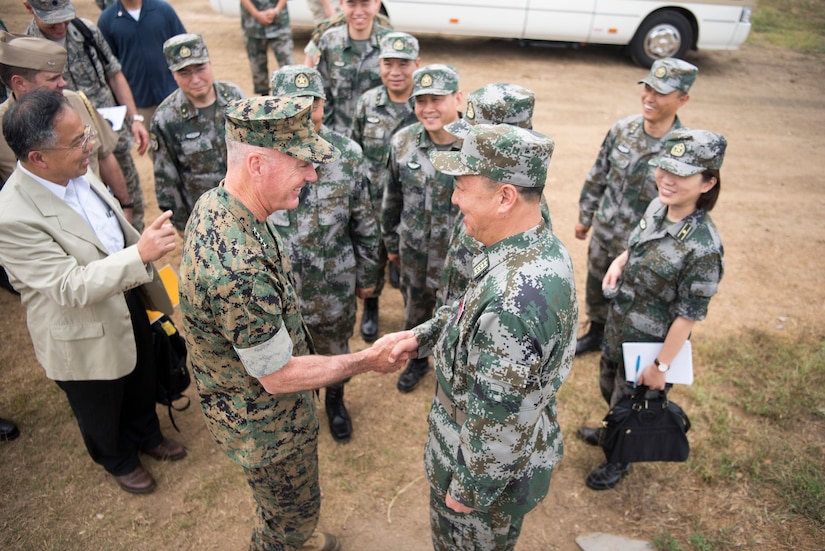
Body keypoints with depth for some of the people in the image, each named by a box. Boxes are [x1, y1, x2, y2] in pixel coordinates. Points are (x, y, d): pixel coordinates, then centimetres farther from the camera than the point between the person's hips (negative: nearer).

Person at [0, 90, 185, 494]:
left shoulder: (76, 171, -9)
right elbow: (72, 287, -32)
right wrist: (141, 254, -40)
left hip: (128, 304, 7)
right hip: (84, 339, -6)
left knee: (141, 385, 30)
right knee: (102, 412, 23)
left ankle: (146, 435, 59)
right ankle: (118, 460, 53)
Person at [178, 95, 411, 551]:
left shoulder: (214, 202, -10)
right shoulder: (239, 269, -41)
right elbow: (278, 376, -28)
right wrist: (365, 360, -19)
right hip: (263, 422, -9)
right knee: (292, 509, 22)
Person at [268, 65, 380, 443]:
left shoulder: (347, 154, -12)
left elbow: (365, 224, -2)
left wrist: (367, 276, 4)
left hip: (333, 286, 0)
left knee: (335, 350, 23)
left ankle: (335, 402, 54)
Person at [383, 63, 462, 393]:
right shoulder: (403, 142, -7)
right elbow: (393, 198, 6)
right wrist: (391, 243, 13)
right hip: (415, 252, 4)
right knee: (415, 312, 24)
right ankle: (417, 361, 53)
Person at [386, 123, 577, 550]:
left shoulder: (513, 298, -40)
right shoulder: (540, 245, -7)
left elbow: (499, 418, -31)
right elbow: (473, 309, 10)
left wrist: (471, 489, -16)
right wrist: (422, 336, 4)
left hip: (494, 465, -8)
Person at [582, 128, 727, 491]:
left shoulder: (703, 247, -32)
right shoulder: (657, 206, -11)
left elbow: (689, 315, -23)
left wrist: (661, 366, -15)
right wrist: (620, 261, -9)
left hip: (650, 341, -7)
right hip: (619, 324, 7)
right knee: (608, 385, 29)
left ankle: (620, 460, 48)